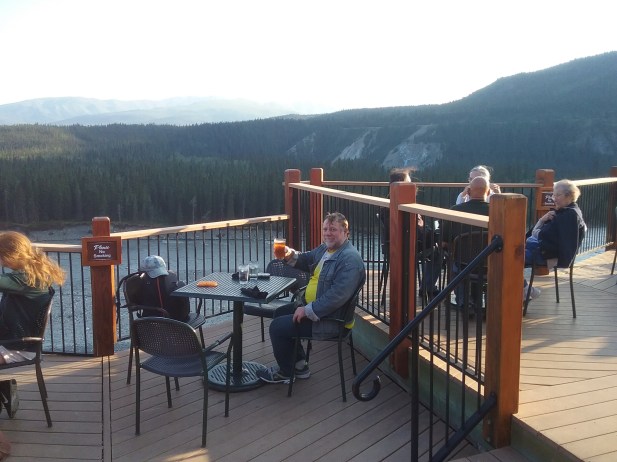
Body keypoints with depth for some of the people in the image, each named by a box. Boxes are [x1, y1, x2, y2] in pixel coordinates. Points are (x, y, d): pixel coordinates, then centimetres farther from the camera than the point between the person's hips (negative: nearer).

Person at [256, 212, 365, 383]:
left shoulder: (349, 259, -25)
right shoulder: (325, 249, 7)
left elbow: (338, 296, -32)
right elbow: (305, 260, 23)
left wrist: (308, 311, -25)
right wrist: (290, 255, 0)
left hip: (331, 319, -10)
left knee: (278, 327, -9)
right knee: (280, 313, 22)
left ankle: (285, 372, 15)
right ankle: (298, 363, 28)